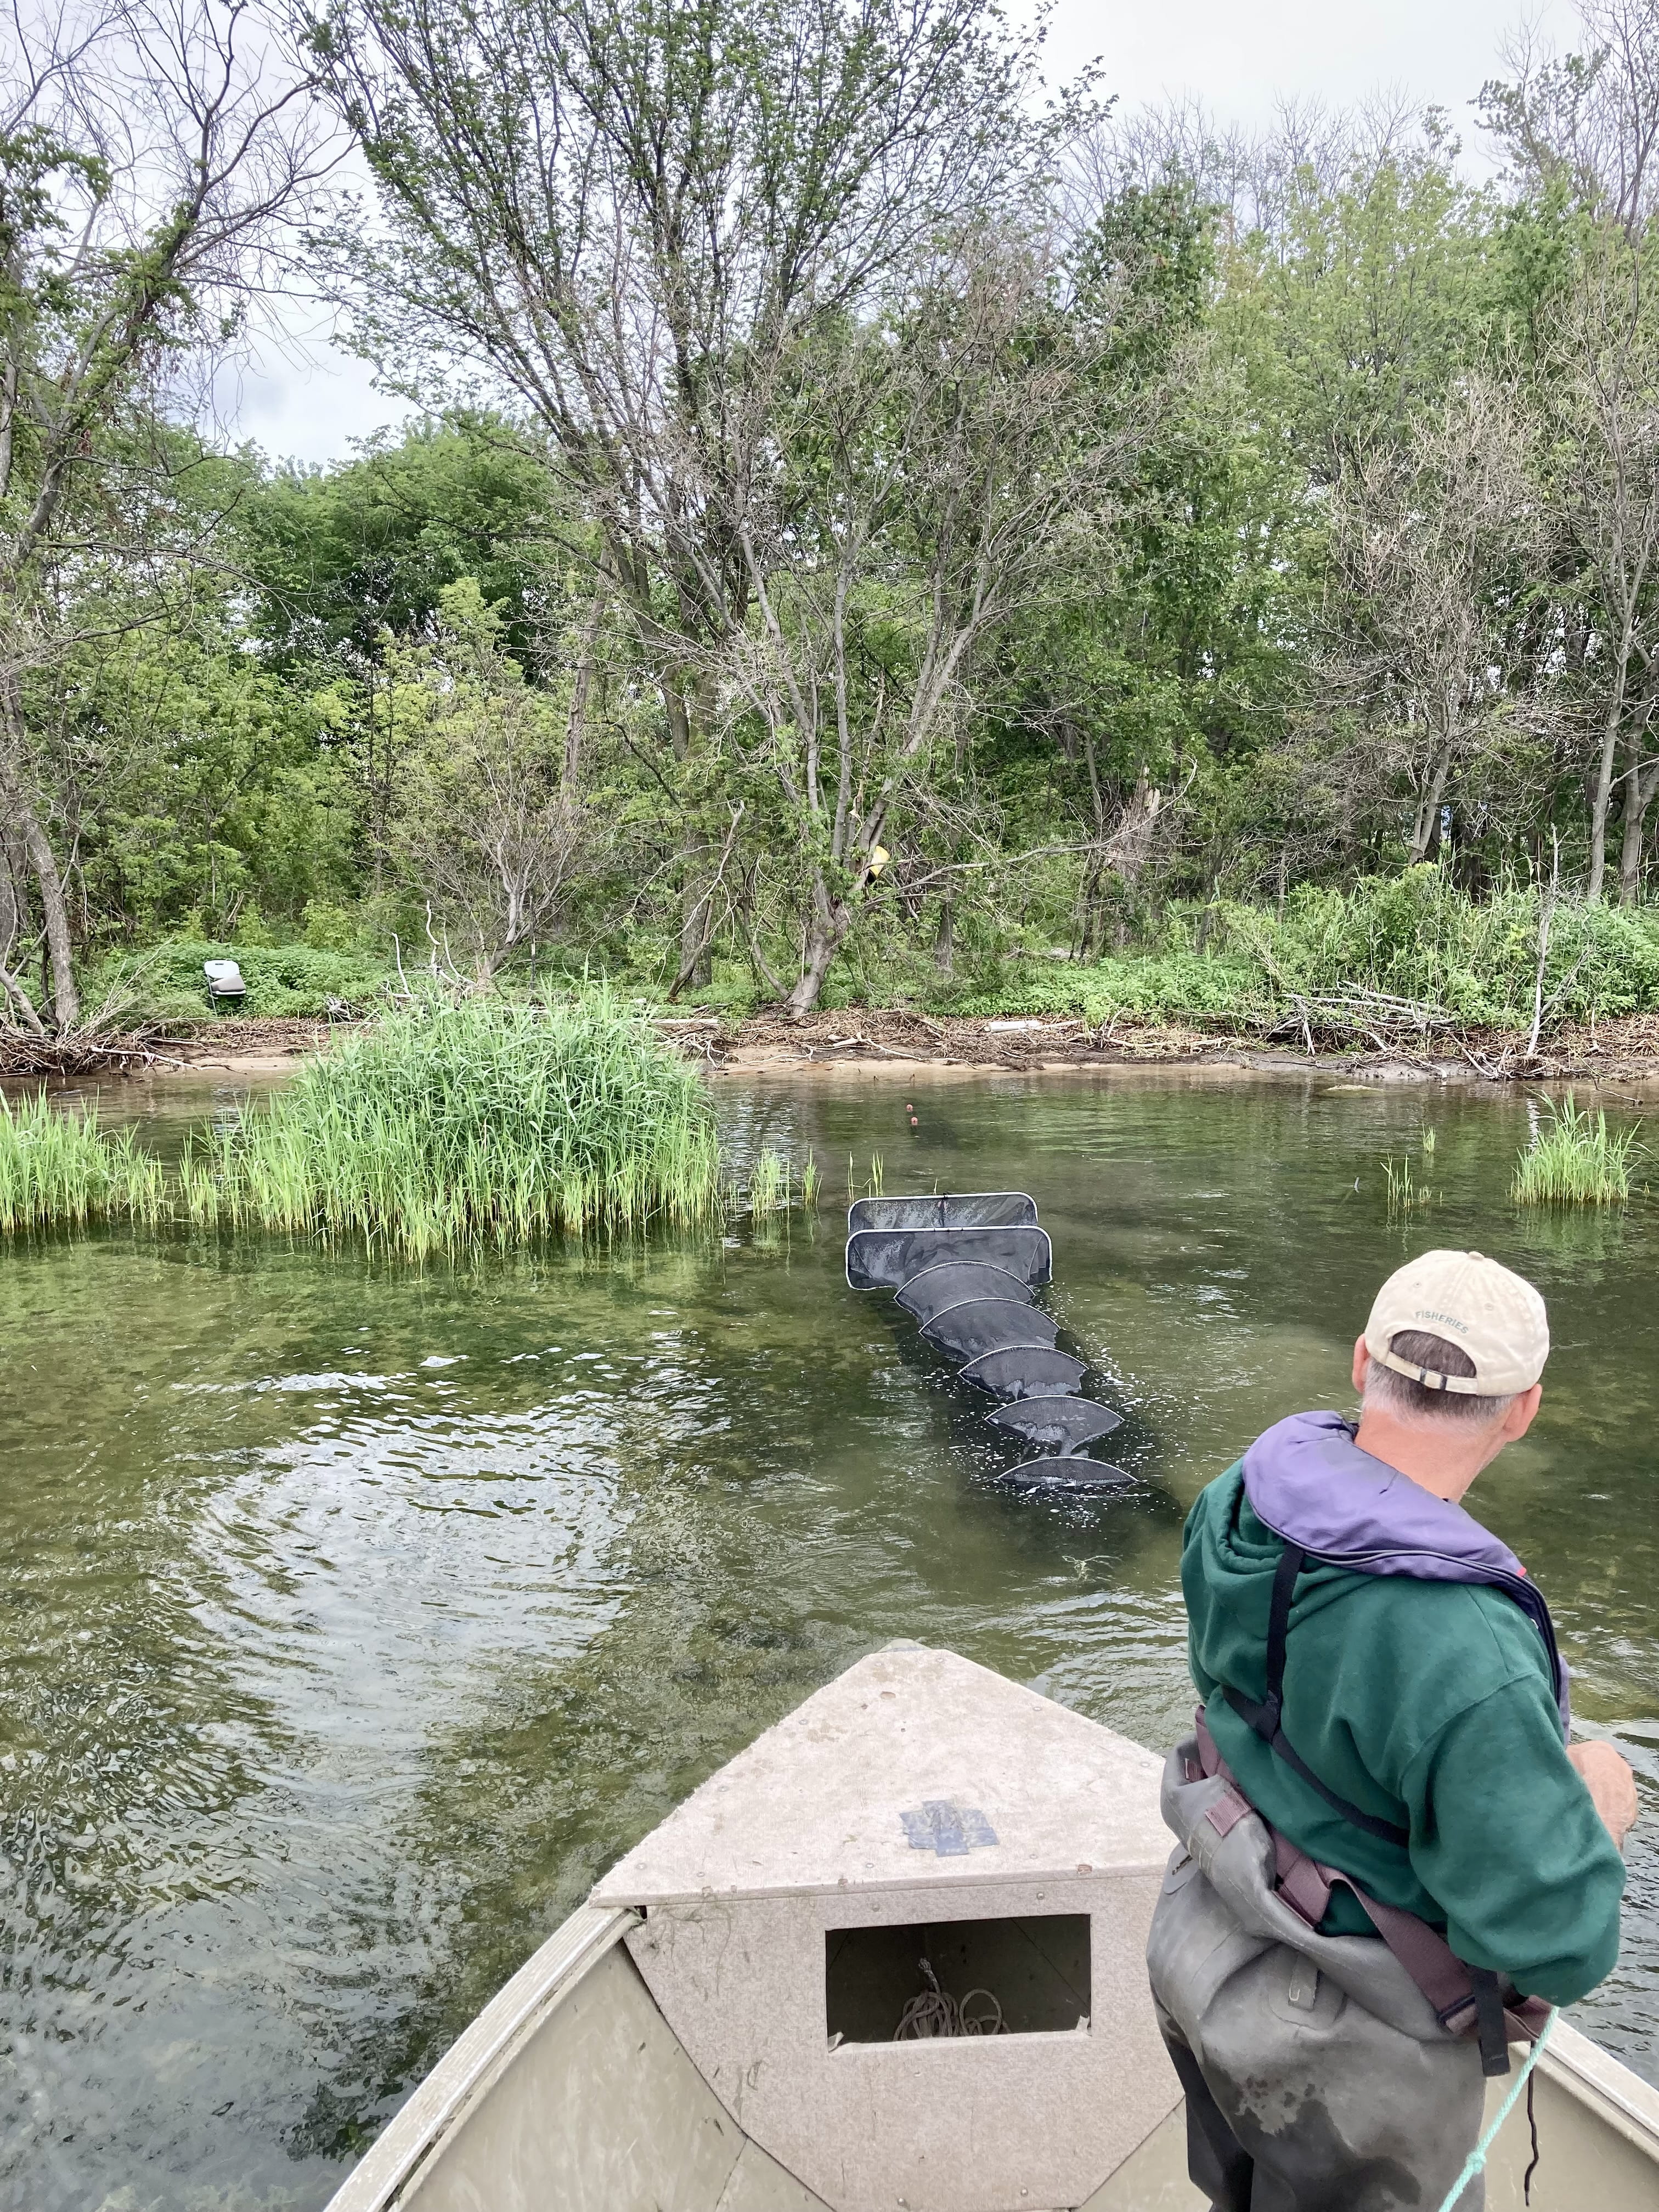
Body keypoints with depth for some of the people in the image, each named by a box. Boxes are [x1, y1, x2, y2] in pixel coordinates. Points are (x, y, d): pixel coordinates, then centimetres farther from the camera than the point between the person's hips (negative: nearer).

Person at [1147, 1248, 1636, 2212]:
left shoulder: (1244, 1497, -15)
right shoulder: (1466, 1656, -39)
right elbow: (1555, 1942, -30)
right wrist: (1594, 1810, -10)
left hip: (1208, 1949, 6)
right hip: (1345, 2035, -6)